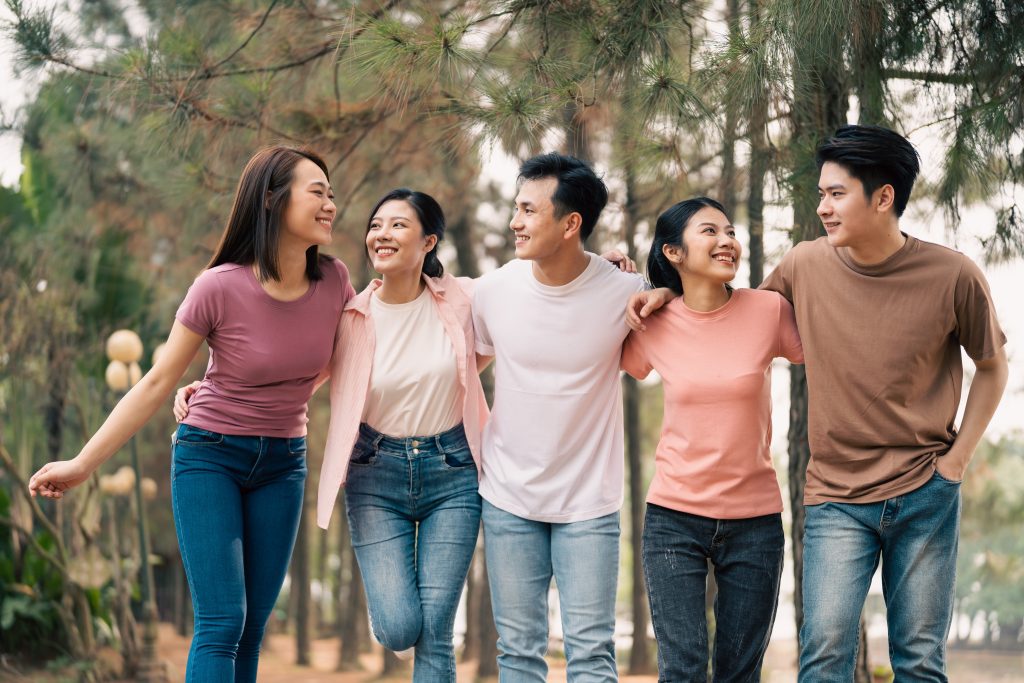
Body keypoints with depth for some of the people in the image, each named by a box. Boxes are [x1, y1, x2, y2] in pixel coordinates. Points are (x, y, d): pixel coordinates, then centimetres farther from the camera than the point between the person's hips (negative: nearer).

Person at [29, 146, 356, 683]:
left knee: (251, 629, 3)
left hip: (282, 462, 4)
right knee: (221, 623, -13)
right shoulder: (220, 287, -19)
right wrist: (82, 465, -12)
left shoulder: (334, 281, -8)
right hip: (209, 456, -4)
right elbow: (157, 385, -11)